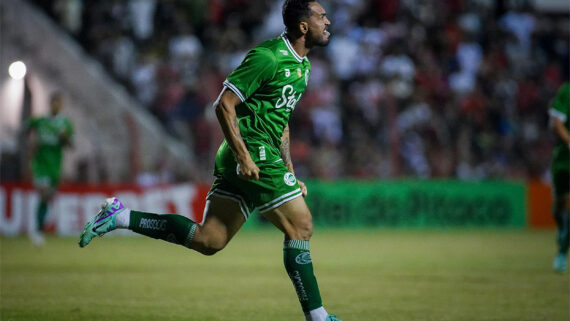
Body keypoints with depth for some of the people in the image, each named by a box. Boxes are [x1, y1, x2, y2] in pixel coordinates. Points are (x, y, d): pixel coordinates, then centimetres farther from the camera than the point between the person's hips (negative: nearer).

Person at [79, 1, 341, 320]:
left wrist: (290, 173, 22)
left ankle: (121, 216, 8)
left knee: (208, 240, 4)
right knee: (301, 225, -6)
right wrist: (243, 156, -21)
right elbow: (224, 104, -15)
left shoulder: (302, 64, 17)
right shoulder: (267, 57, -13)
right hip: (254, 153, -9)